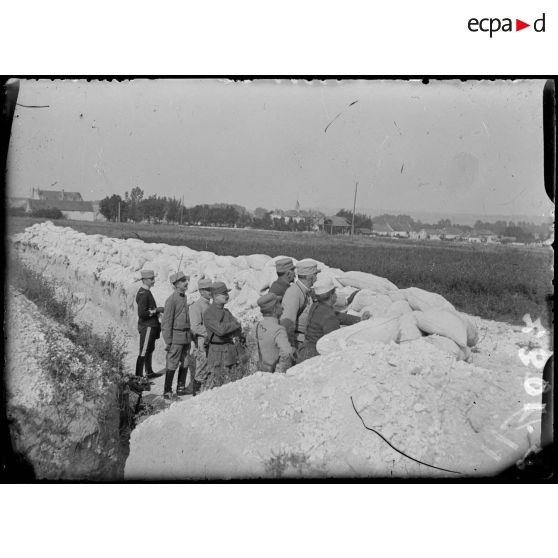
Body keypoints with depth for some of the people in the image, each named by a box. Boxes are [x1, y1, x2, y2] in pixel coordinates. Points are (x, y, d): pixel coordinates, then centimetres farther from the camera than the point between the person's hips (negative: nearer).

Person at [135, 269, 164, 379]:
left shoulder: (146, 292, 13)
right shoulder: (143, 294, -19)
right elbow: (142, 313, -25)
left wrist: (157, 310, 11)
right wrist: (156, 310, -19)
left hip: (151, 326, 11)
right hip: (147, 326, -11)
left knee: (150, 349, 20)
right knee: (143, 352, -6)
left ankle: (149, 372, 32)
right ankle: (138, 376, -1)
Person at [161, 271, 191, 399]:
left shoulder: (184, 297, 12)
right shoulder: (171, 300, -13)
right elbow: (167, 321, -14)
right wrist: (168, 341, -16)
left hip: (186, 336, 8)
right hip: (176, 337, -8)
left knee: (185, 364, 12)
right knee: (172, 365, -3)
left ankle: (181, 388, 22)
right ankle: (167, 392, 4)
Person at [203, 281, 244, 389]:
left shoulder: (226, 312, 17)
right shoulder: (208, 314, -10)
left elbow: (238, 328, 18)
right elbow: (220, 329, -22)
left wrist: (238, 336, -2)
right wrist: (235, 324, -8)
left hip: (232, 352, 8)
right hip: (217, 353, -8)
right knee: (215, 382, -7)